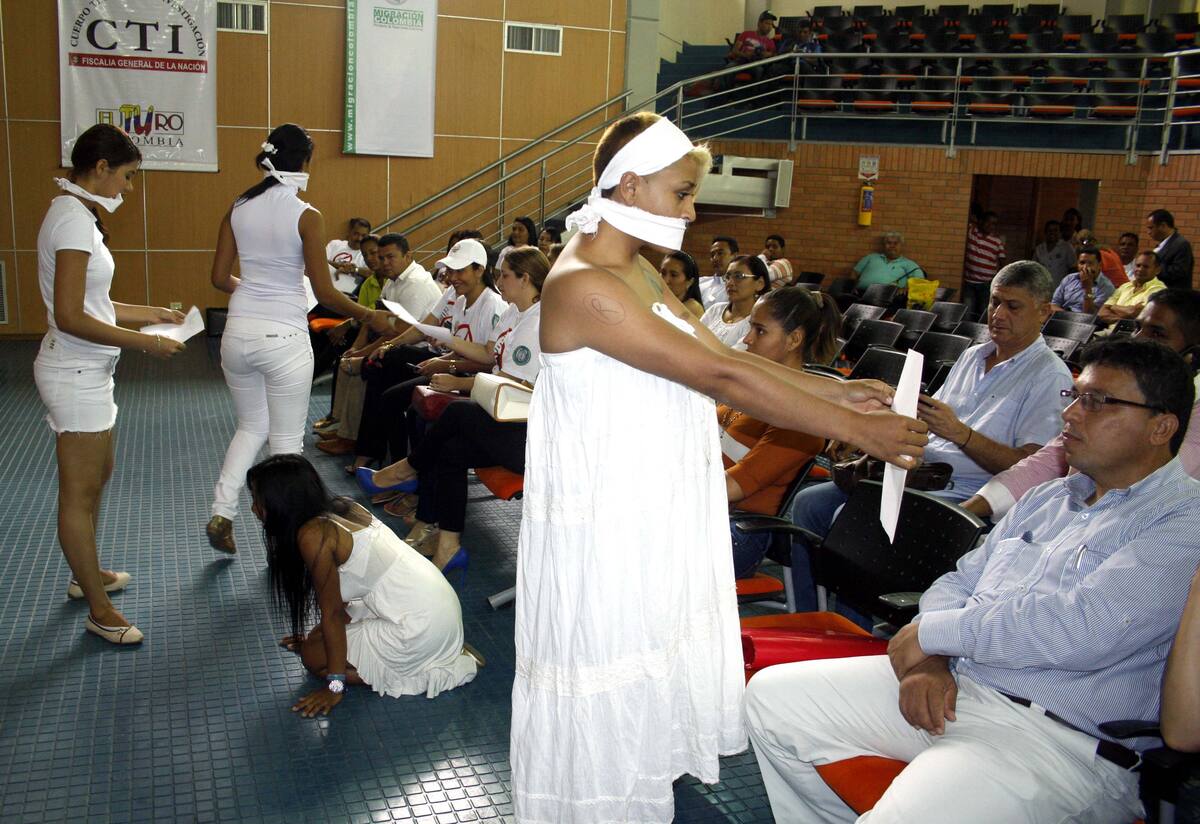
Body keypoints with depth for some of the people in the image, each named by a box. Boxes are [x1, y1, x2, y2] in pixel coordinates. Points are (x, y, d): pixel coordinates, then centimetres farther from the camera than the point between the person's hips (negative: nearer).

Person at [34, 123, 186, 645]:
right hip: (75, 374, -10)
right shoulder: (74, 219, -20)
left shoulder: (74, 214, 11)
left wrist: (152, 315, 14)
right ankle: (100, 612, 13)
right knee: (80, 493, 1)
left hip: (84, 371, 10)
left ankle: (86, 574, 40)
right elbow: (71, 318, -24)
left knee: (98, 475, 23)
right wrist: (145, 343, -20)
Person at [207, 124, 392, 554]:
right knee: (286, 441, 9)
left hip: (238, 333, 5)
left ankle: (221, 514, 16)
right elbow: (325, 294, -12)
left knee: (251, 427, 24)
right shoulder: (306, 217, -11)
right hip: (283, 337, -5)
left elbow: (220, 277, 7)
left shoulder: (238, 209, 4)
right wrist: (369, 316, 2)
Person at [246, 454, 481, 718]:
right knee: (320, 640, 21)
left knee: (315, 658, 5)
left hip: (420, 626, -9)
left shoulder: (314, 535, -18)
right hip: (437, 603, 9)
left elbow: (331, 612, -12)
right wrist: (315, 637, 28)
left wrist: (335, 686, -4)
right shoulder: (342, 508, 6)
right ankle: (448, 649, 14)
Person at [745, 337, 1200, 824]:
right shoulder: (1048, 498, 19)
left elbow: (1084, 627, -22)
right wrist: (931, 659, -5)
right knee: (771, 695, 4)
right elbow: (959, 583, 18)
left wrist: (930, 631, -12)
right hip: (949, 686, 8)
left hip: (1057, 737, -8)